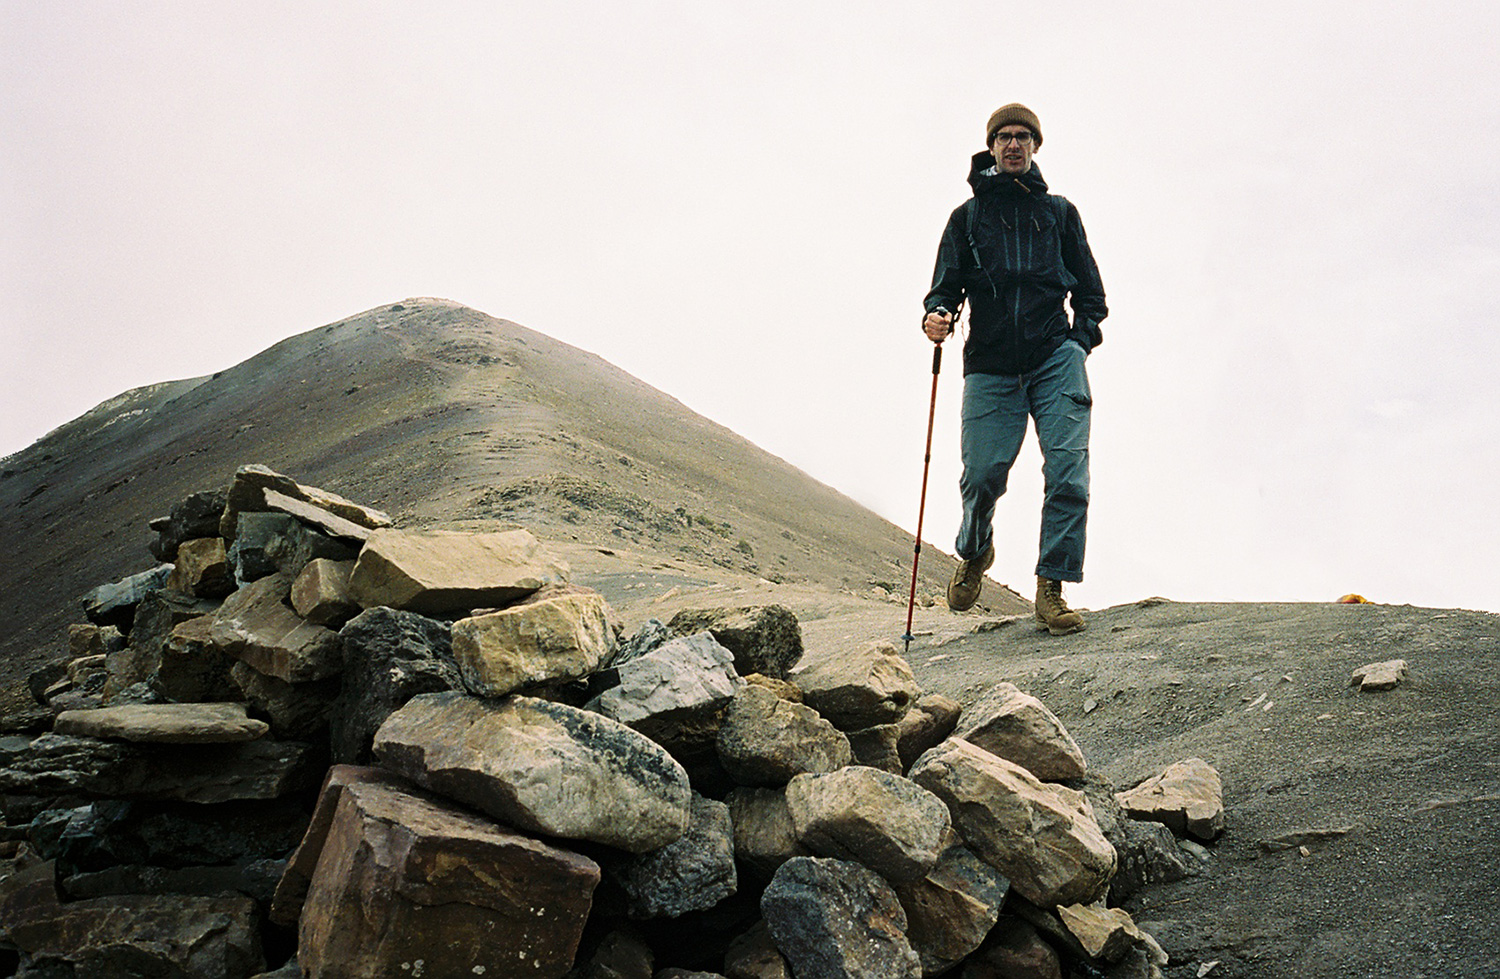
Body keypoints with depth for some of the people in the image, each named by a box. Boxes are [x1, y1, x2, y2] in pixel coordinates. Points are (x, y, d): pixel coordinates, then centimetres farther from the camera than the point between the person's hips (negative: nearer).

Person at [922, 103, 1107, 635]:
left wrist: (1080, 341, 3)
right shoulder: (968, 215, 17)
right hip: (991, 364, 0)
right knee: (983, 474, -9)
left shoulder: (1059, 211, 18)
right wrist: (937, 315, -10)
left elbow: (1090, 290, 19)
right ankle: (974, 552, 23)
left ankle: (1051, 589, -8)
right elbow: (947, 284, 13)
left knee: (1069, 471, -14)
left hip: (1055, 356, 1)